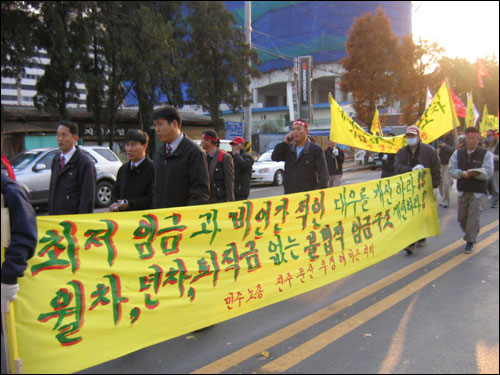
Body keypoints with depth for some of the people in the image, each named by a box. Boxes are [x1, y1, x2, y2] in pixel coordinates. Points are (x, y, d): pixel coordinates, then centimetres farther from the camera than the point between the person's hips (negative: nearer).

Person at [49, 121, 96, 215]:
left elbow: (88, 197, -13)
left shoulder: (85, 162, -11)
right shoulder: (56, 160, 14)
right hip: (55, 217, 7)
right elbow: (52, 191, 18)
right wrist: (50, 214, 13)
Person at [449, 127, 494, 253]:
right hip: (462, 191, 4)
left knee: (473, 217, -6)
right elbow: (451, 169, -1)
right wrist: (462, 173, -20)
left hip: (478, 192, -4)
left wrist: (475, 173, -30)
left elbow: (488, 172, -12)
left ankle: (470, 242, 4)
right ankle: (470, 235, 36)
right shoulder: (458, 153, 7)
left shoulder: (486, 154, -3)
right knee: (462, 218, 11)